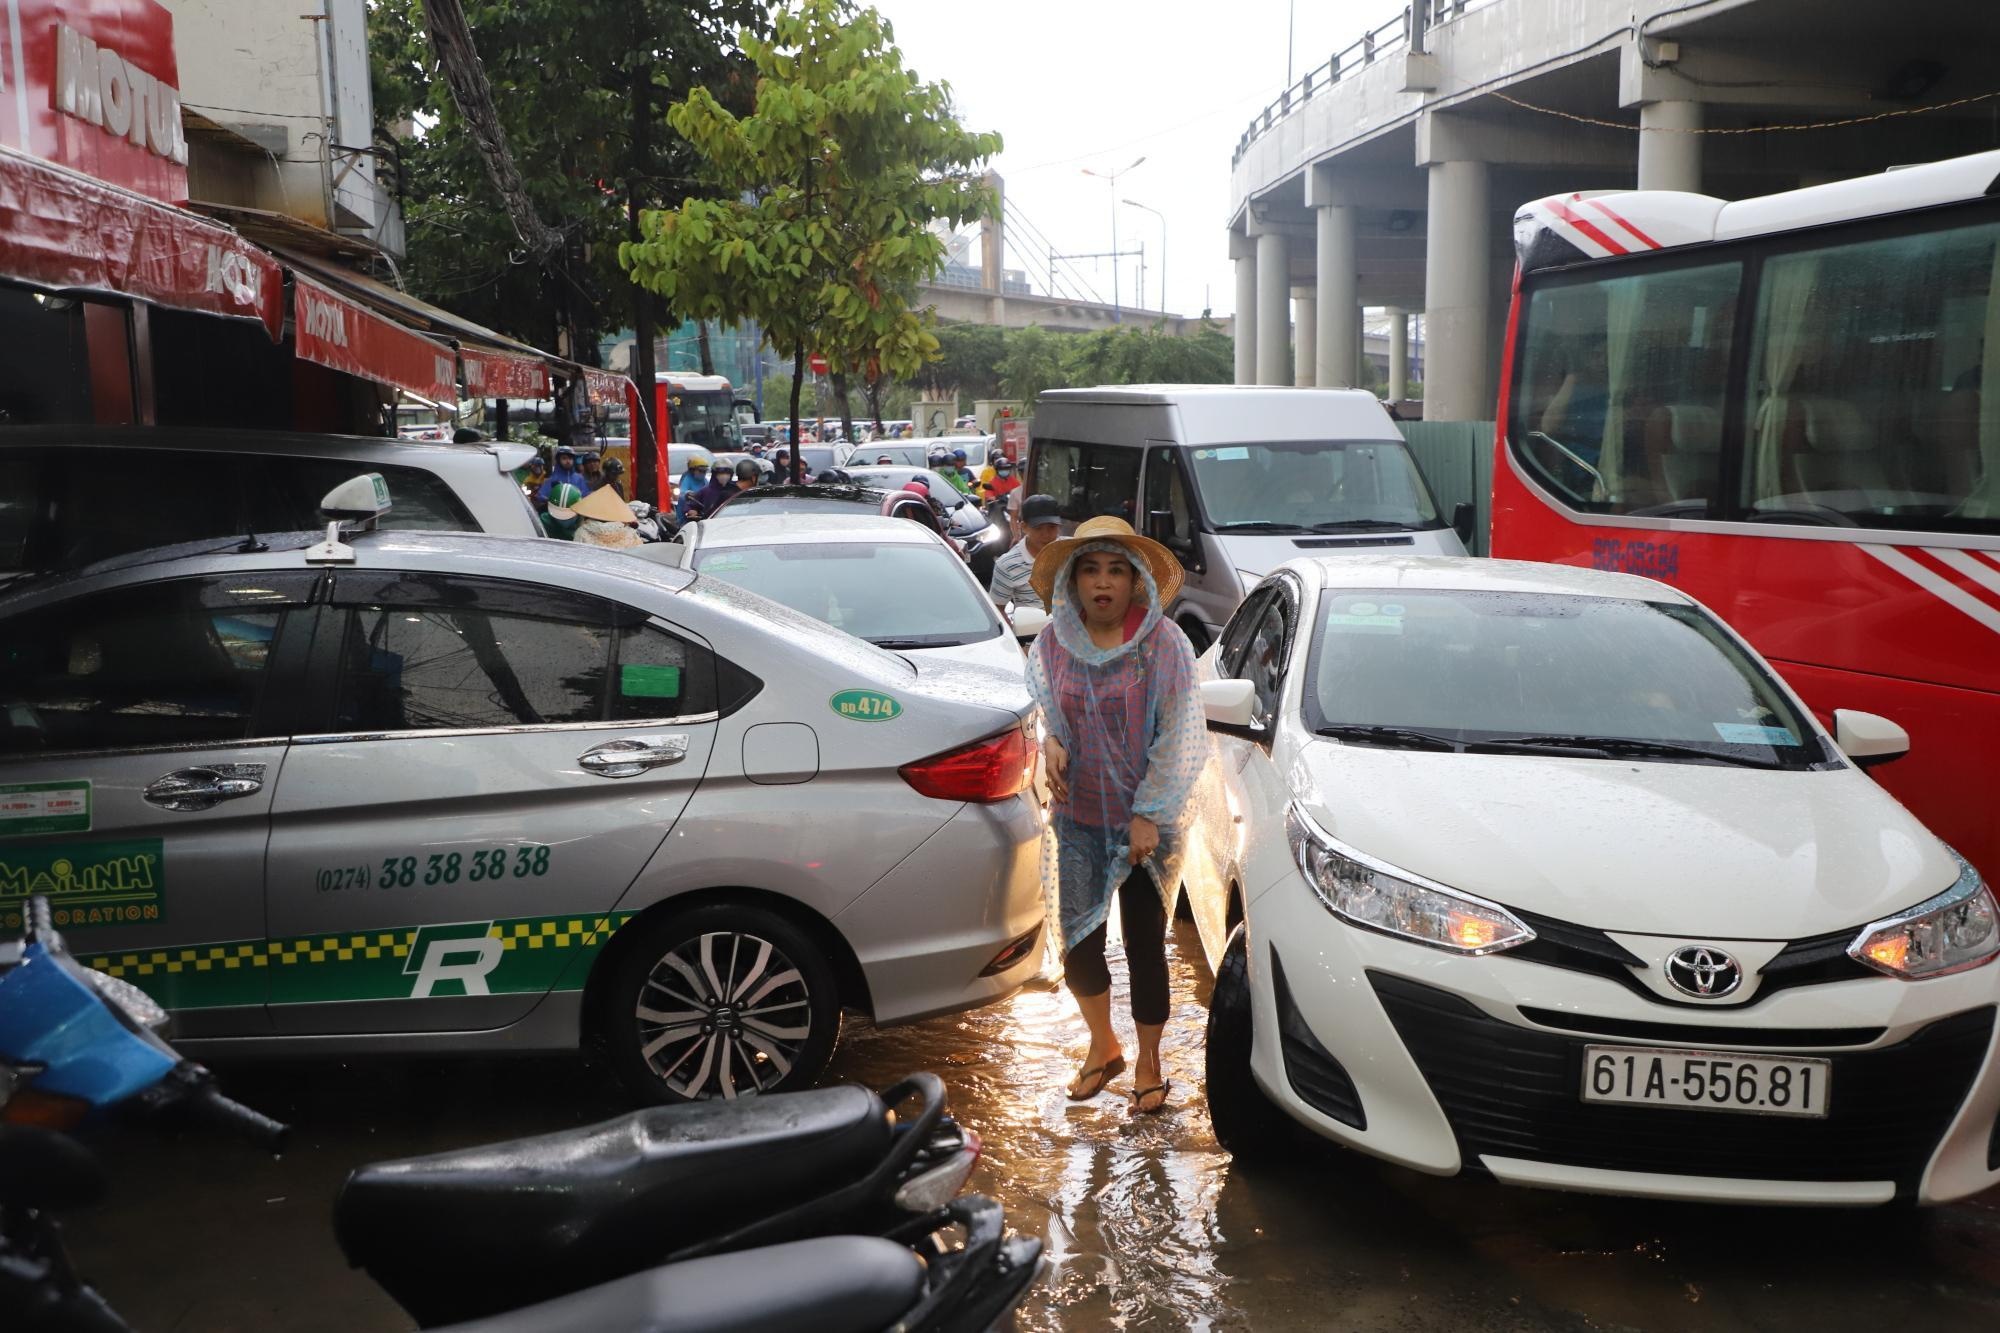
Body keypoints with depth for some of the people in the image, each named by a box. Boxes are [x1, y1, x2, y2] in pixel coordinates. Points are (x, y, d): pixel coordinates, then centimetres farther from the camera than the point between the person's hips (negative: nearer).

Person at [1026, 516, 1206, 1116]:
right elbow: (1041, 709, 14)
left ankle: (1148, 1064, 25)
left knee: (1144, 942, 6)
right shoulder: (1053, 643, -1)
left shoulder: (1164, 644, -11)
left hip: (1146, 821, -3)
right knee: (1079, 941, 6)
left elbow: (1177, 737, -10)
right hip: (1078, 817, 3)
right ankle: (1103, 1047, 32)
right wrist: (1051, 742, -8)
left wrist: (1149, 813, -13)